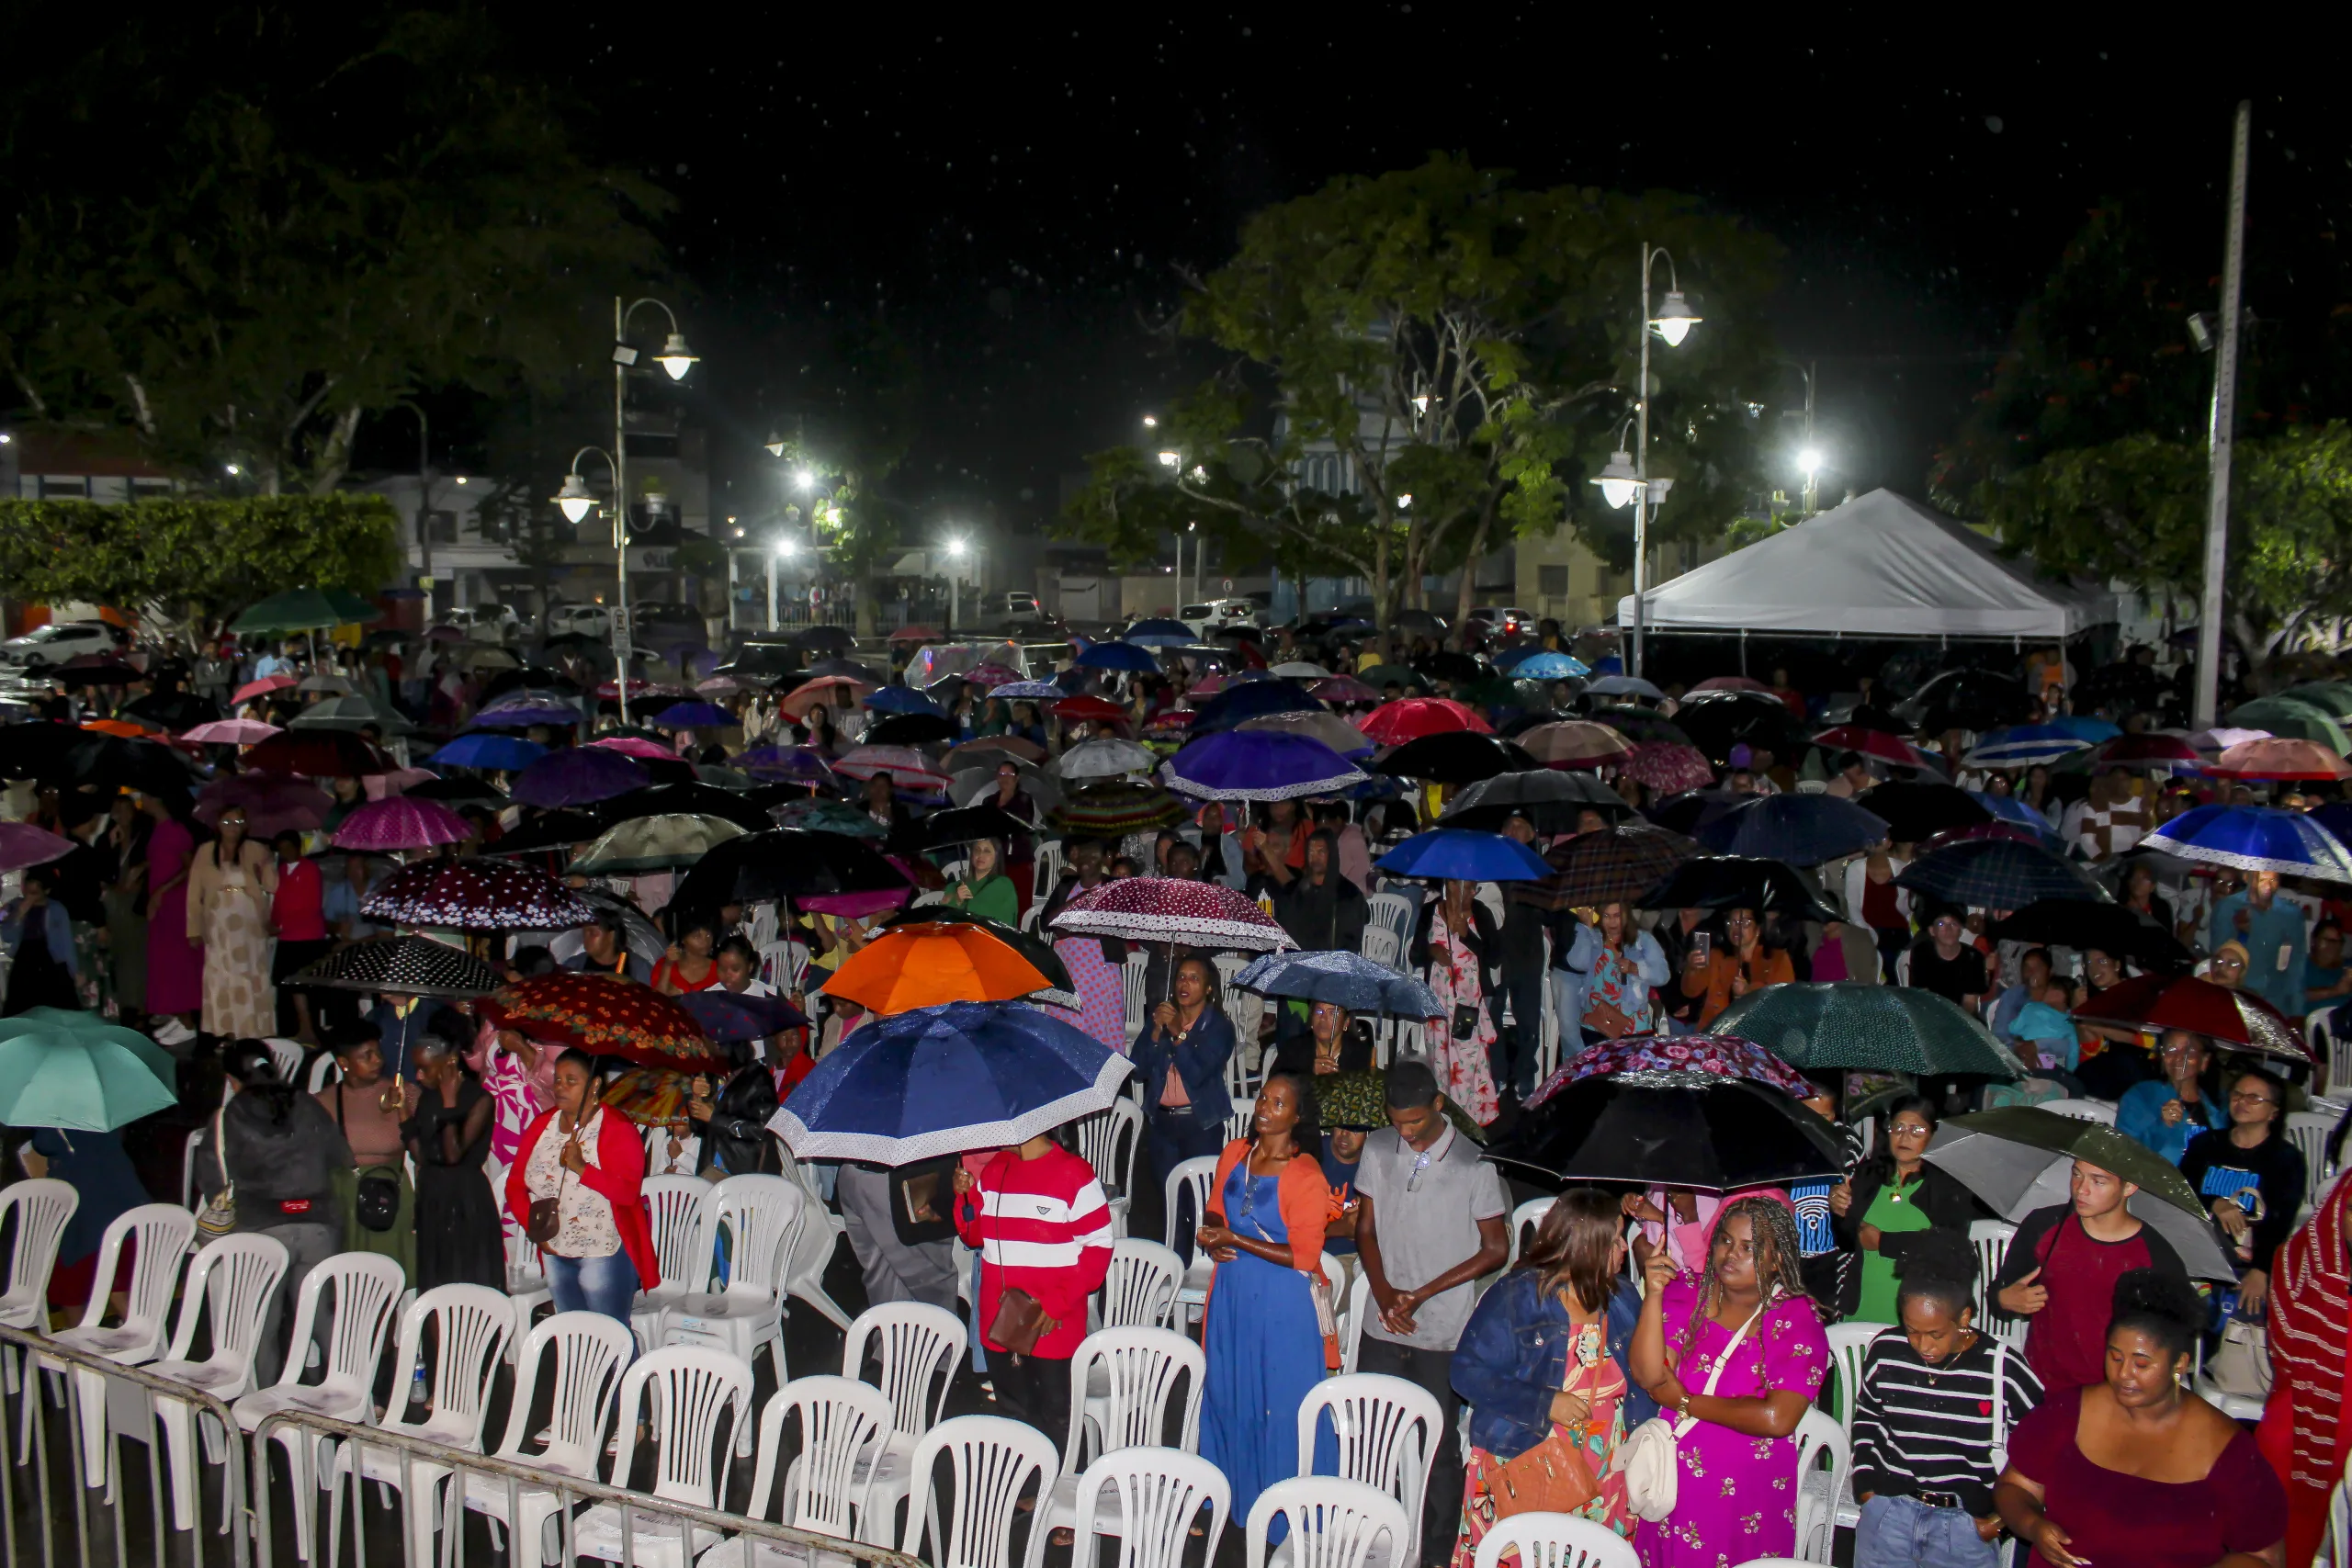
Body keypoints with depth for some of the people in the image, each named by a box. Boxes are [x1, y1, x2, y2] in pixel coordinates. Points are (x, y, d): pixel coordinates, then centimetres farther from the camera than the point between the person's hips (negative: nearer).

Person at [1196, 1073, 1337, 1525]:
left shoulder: (1306, 1177, -16)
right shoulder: (1234, 1154, 3)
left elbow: (1303, 1258, -18)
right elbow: (1216, 1212, 17)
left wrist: (1236, 1241, -18)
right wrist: (1212, 1238, -6)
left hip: (1281, 1303, -6)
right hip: (1232, 1292, 6)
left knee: (1281, 1402, 3)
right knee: (1227, 1392, 17)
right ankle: (1233, 1493, 35)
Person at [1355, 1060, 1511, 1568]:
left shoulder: (1473, 1163, -11)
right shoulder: (1378, 1149, 1)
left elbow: (1496, 1250, -5)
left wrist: (1424, 1293, -10)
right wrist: (1384, 1292, -7)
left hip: (1444, 1334, -3)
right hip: (1383, 1327, 3)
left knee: (1437, 1449, 5)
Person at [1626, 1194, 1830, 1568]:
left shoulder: (1797, 1320, -9)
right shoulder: (1687, 1293, 0)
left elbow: (1777, 1419, -21)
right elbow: (1647, 1374, -10)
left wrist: (1685, 1401, -12)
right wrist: (1653, 1295, -21)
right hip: (1672, 1488, 3)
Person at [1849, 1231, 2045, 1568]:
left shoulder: (2004, 1370, -10)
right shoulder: (1884, 1351, -3)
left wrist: (2005, 1516, -1)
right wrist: (1866, 1488, 7)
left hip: (1967, 1524, -2)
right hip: (1888, 1510, 2)